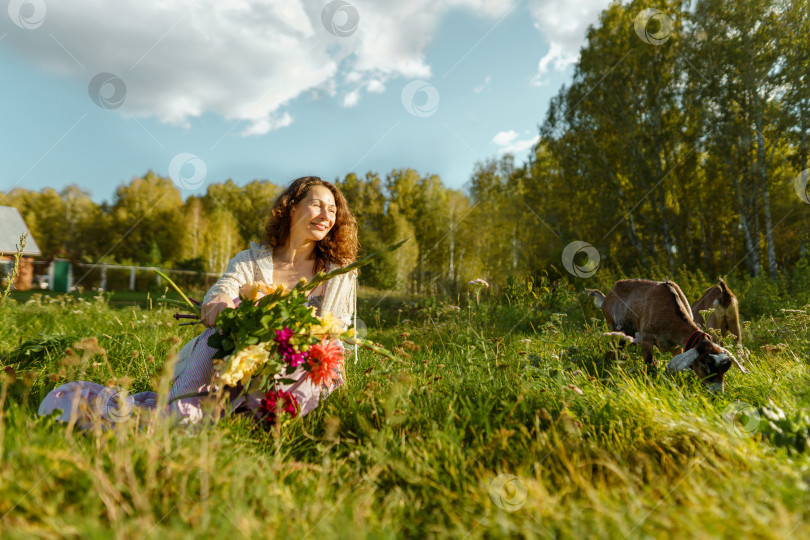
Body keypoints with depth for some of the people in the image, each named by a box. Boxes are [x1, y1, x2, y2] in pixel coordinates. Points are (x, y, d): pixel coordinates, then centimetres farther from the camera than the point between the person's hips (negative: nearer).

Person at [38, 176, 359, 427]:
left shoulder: (340, 272, 9)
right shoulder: (251, 261, 9)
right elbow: (217, 294, -10)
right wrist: (219, 302, -35)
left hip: (300, 377, 0)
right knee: (230, 313, -29)